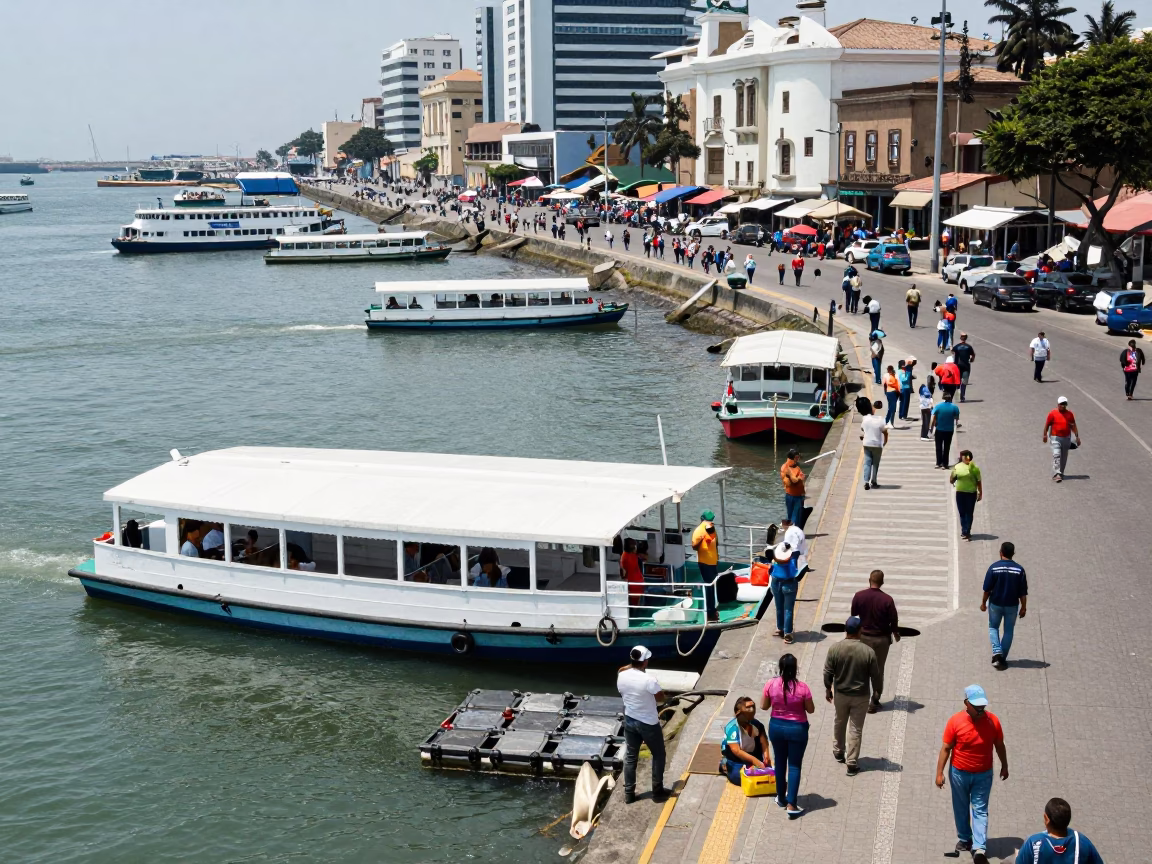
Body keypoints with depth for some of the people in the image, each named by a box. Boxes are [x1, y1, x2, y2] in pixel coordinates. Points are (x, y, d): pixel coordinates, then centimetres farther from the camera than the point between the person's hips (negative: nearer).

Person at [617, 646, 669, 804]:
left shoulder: (621, 676, -10)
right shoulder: (649, 680, -28)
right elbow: (661, 698, -11)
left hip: (629, 721, 5)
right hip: (649, 724, -5)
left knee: (630, 757, 17)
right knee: (658, 756, 15)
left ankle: (629, 793, 24)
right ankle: (657, 792, 21)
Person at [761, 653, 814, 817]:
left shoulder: (771, 684, -12)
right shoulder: (802, 687, -18)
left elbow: (764, 706, -1)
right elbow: (810, 709, -7)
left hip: (776, 726, 3)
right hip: (797, 729, -2)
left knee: (780, 762, 20)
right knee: (794, 765, 5)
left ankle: (781, 798, 33)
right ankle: (791, 805, 1)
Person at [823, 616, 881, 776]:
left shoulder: (835, 649, -14)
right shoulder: (868, 652, -18)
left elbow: (827, 673, -6)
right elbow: (875, 676, -9)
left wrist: (828, 689, 10)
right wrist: (877, 693, 7)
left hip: (840, 694, 2)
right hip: (861, 696, -2)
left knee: (839, 723, 25)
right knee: (855, 729, 8)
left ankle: (838, 752, 42)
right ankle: (852, 764, 12)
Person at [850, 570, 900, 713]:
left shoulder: (859, 596, -12)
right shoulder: (887, 600, -17)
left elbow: (853, 614, 1)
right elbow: (894, 620, -8)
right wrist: (896, 634, 10)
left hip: (863, 637, 1)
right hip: (881, 639, -1)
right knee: (878, 670, 11)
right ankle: (874, 702, 14)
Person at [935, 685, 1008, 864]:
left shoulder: (993, 720, -14)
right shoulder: (955, 721, -19)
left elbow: (999, 746, 3)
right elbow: (946, 748, -10)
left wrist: (1004, 766, 13)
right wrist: (939, 773, -10)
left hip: (983, 774, 0)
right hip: (959, 773, 0)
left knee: (980, 810, -2)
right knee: (961, 808, 16)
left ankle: (979, 848, -6)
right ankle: (964, 838, 36)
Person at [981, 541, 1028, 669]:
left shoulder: (994, 567, -12)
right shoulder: (1019, 570, -8)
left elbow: (987, 589, -8)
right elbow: (1023, 592, -5)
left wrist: (983, 603, 5)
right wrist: (1023, 607, 5)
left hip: (995, 604, -1)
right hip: (1012, 605, 1)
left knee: (993, 627, 18)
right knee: (1008, 631, 15)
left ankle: (997, 651, -3)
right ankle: (1003, 658, 15)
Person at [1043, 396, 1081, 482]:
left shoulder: (1070, 414, 5)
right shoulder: (1052, 413, -5)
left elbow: (1073, 426, 6)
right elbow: (1047, 425, 2)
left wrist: (1077, 436, 0)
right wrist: (1045, 435, 4)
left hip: (1066, 438, 4)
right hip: (1056, 438, -4)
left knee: (1064, 458, 11)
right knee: (1056, 455, -16)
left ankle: (1061, 473, 25)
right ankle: (1056, 474, -21)